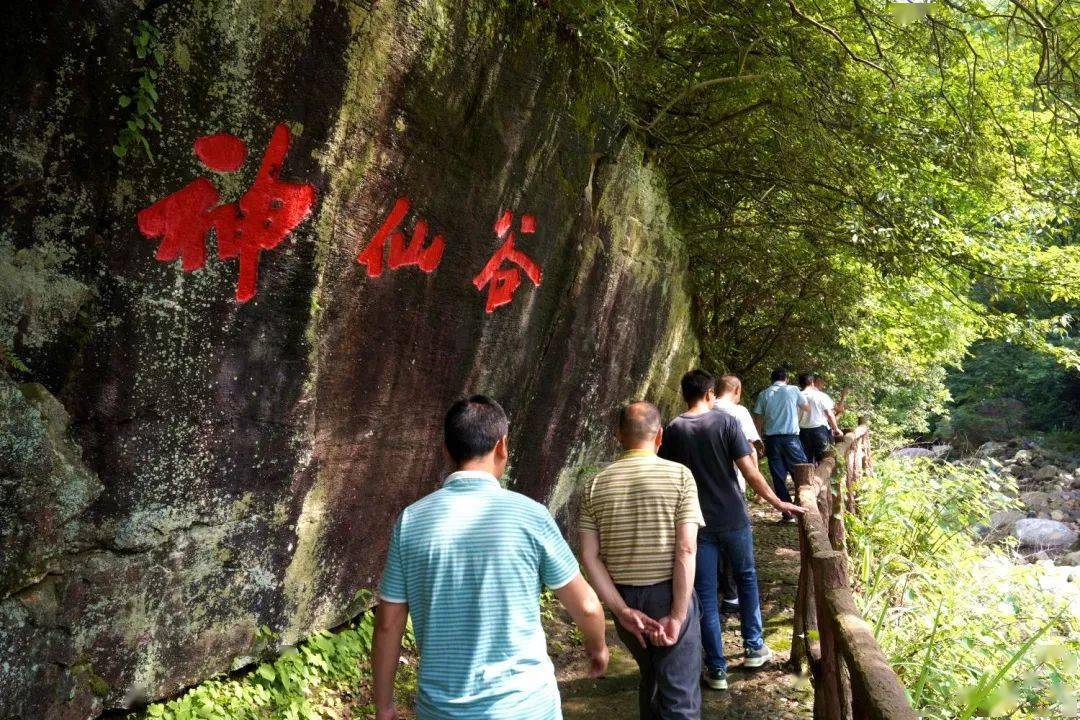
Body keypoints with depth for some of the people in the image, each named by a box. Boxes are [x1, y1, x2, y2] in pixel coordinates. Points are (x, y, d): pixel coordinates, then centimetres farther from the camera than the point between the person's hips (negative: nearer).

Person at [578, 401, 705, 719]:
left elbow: (589, 556, -6)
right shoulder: (679, 475, -9)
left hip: (624, 598, 4)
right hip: (669, 595, -4)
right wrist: (677, 616, -13)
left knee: (650, 679, 26)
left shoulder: (596, 485, 0)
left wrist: (622, 610, -6)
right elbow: (686, 550, -16)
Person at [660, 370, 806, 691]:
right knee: (746, 579, 23)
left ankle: (717, 670, 12)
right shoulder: (725, 422, -9)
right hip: (733, 518, 0)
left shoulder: (672, 431, -5)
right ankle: (754, 648, 32)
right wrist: (778, 503, 1)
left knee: (705, 596, 7)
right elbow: (749, 471, -11)